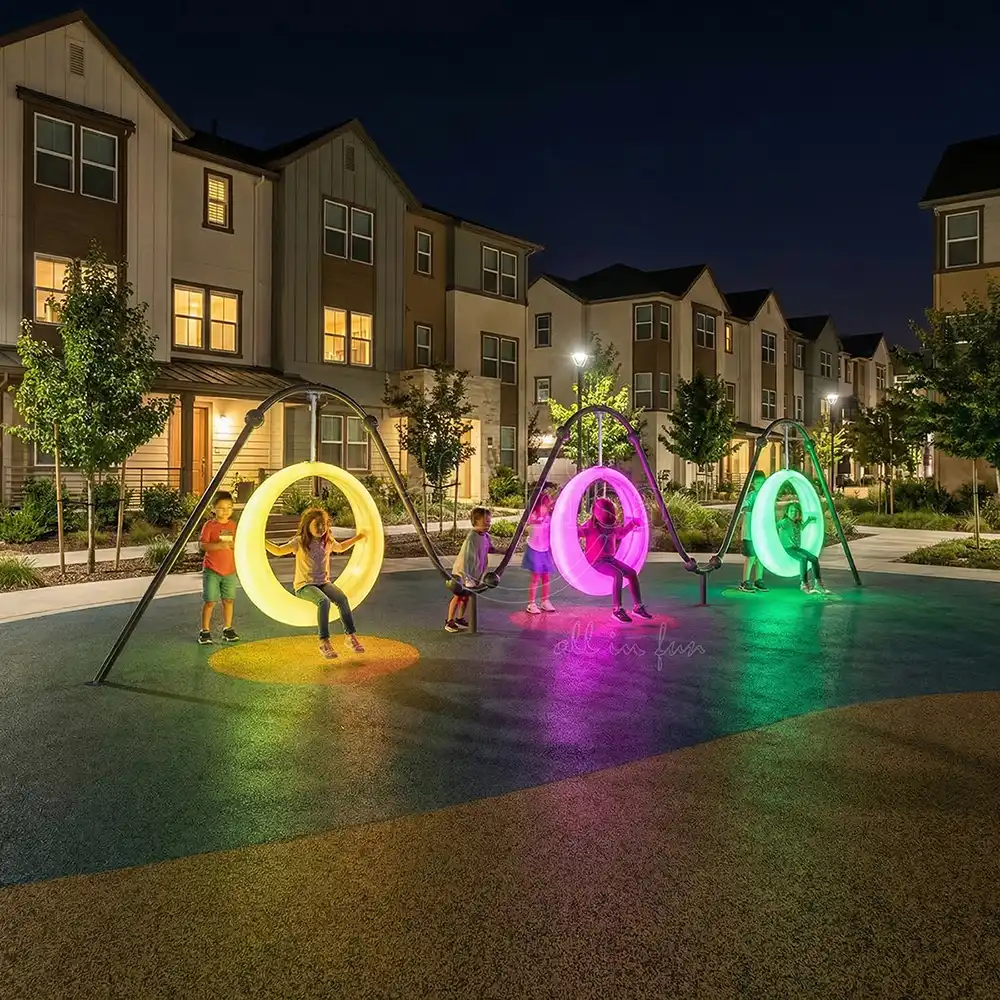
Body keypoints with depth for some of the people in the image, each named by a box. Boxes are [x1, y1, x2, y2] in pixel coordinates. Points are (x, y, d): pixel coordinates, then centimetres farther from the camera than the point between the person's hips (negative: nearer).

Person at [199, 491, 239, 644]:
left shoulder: (234, 525, 6)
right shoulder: (209, 525, -7)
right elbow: (203, 545, -15)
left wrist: (235, 545, -11)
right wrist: (219, 545, -27)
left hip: (230, 570, 4)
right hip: (212, 571, -4)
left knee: (229, 600, 9)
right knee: (210, 601, -1)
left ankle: (227, 628, 21)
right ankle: (205, 631, 9)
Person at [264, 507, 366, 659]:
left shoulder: (328, 541, 7)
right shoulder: (300, 542, -5)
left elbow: (341, 547, 29)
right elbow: (278, 551, -5)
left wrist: (357, 538, 24)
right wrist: (263, 542, -20)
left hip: (323, 582, 4)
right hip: (304, 585, -4)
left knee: (343, 598, -26)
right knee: (323, 601, -35)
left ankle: (351, 636, -17)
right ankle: (324, 642, -27)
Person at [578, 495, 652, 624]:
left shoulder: (613, 526, 9)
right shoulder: (590, 524, -10)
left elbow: (620, 534, 25)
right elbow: (577, 531, -18)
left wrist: (632, 524, 19)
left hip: (610, 558, 8)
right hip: (597, 561, -8)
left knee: (632, 573, -6)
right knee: (618, 573, -31)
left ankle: (638, 607, 0)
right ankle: (617, 610, -28)